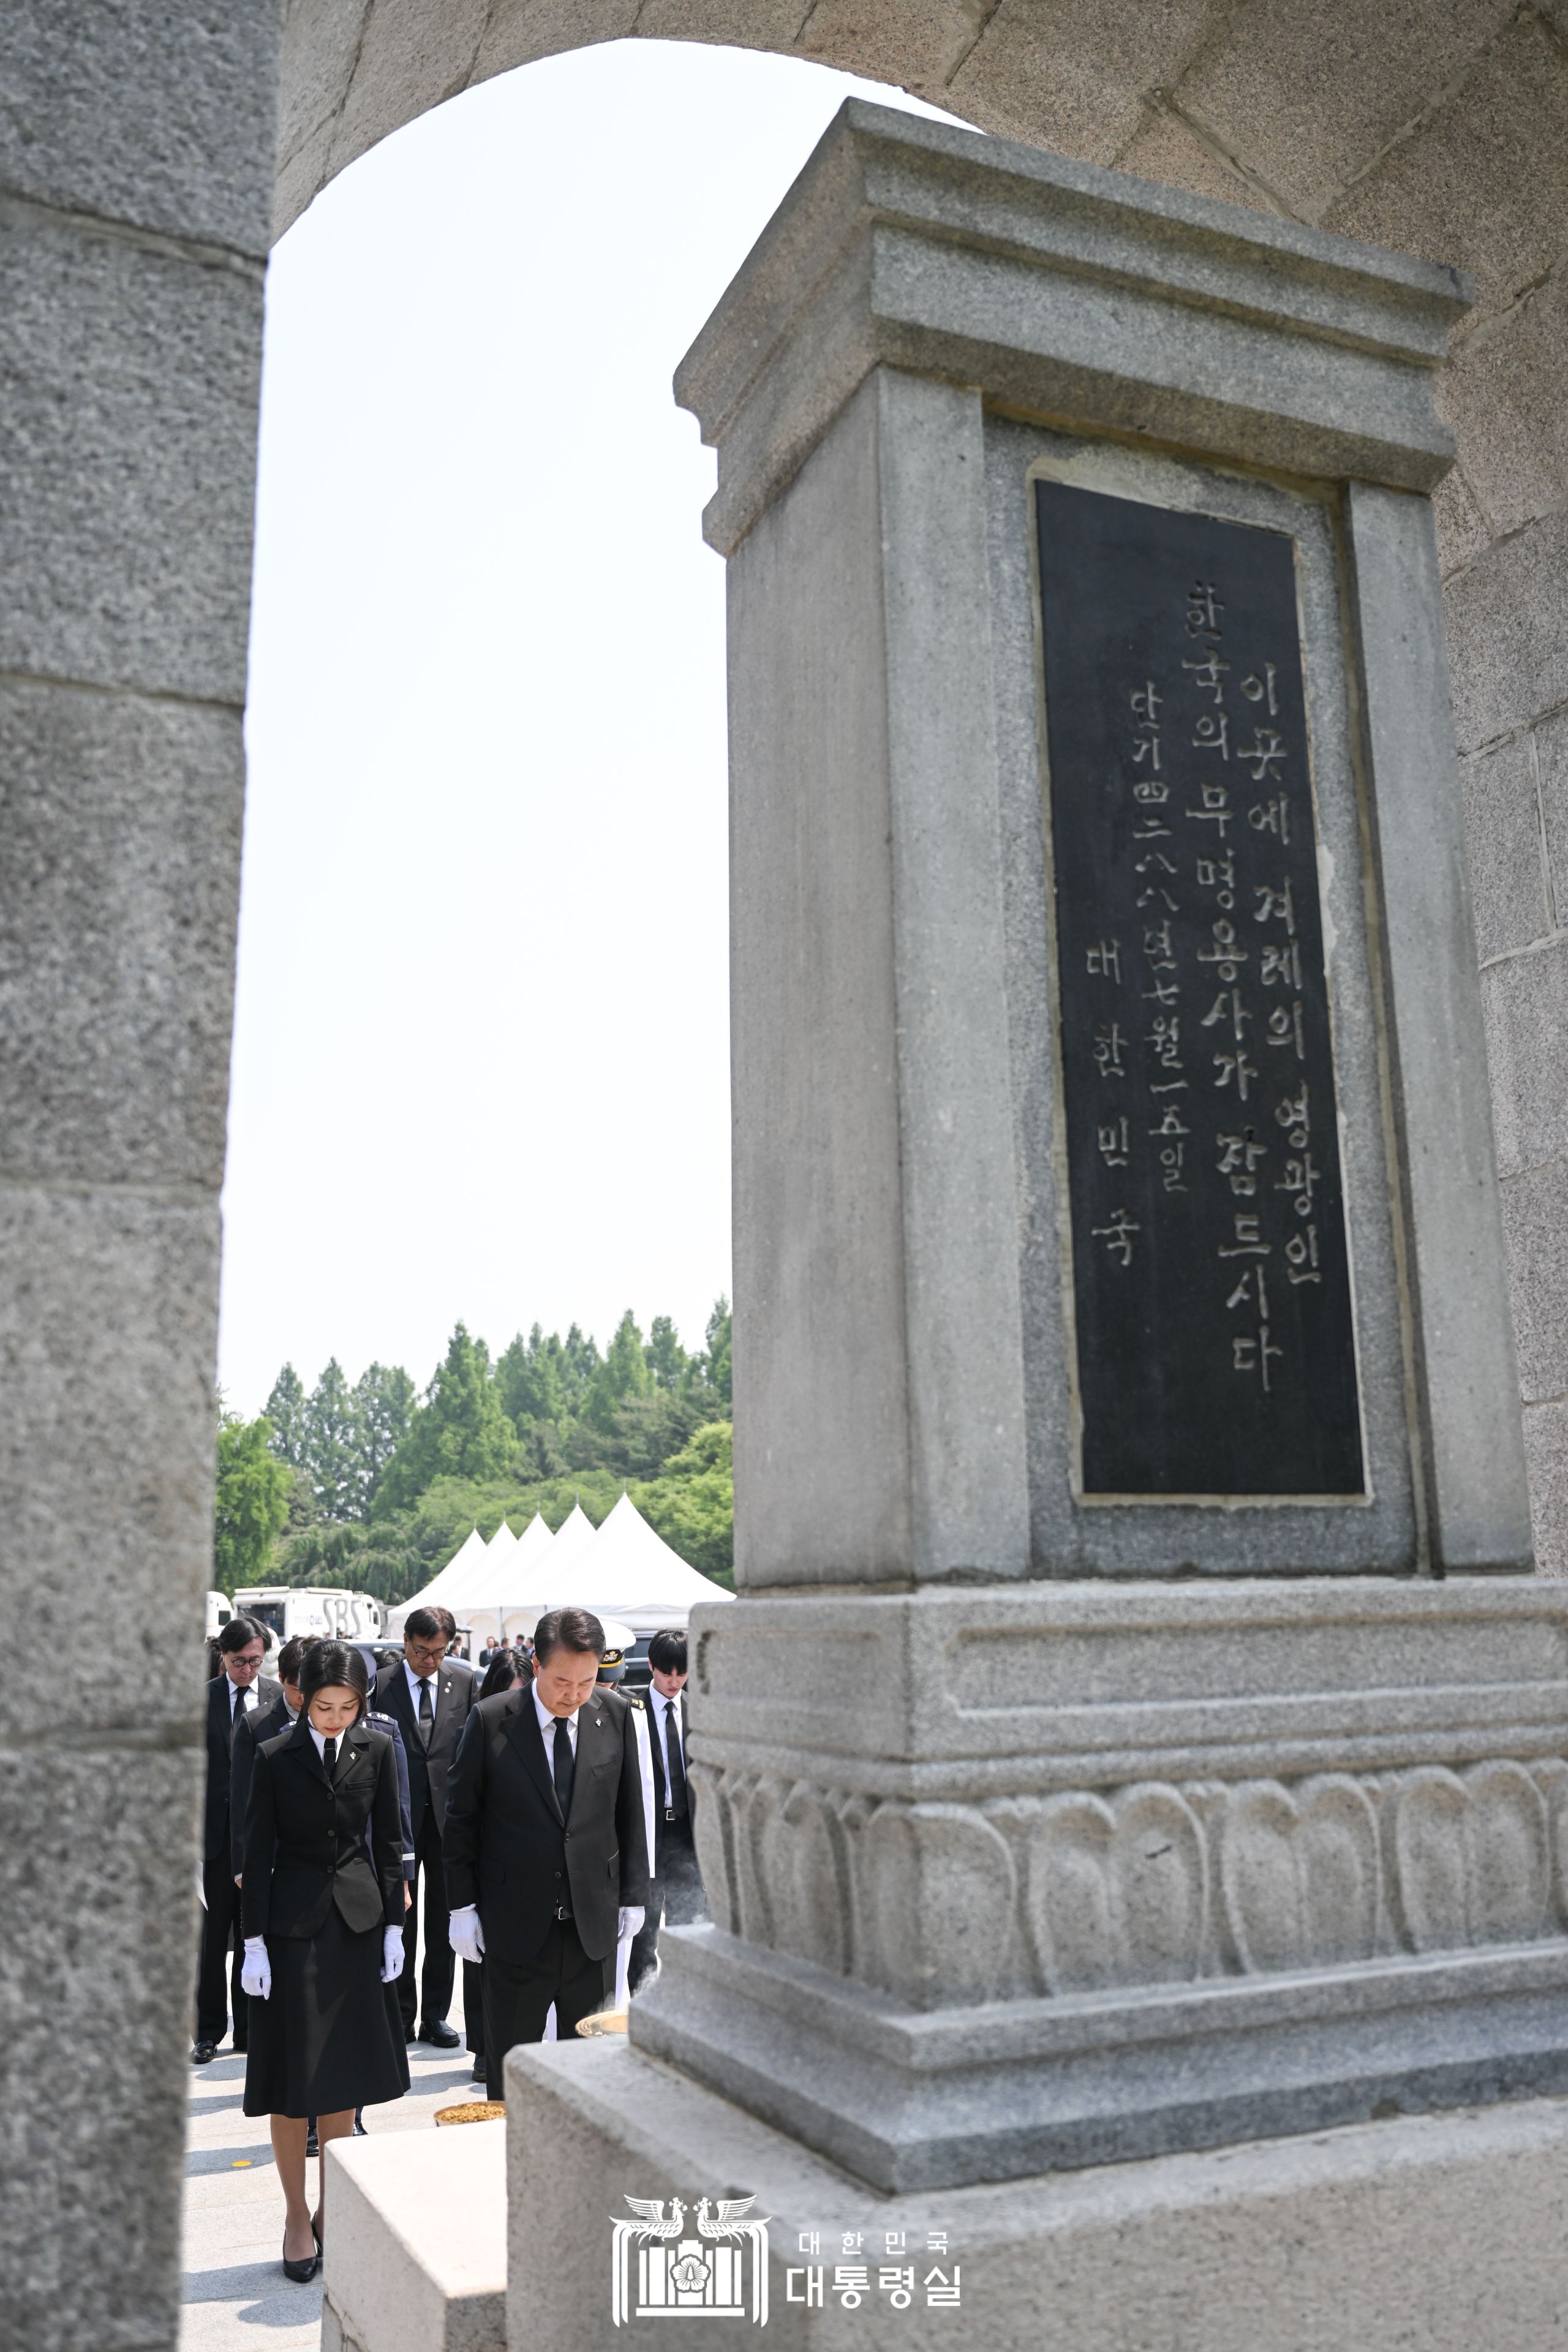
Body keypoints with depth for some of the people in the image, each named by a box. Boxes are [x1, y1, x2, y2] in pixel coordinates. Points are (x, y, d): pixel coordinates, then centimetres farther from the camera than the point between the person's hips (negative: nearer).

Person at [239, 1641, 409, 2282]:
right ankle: (297, 2216, 19)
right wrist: (254, 1942, -8)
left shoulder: (376, 1749, -1)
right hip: (292, 1922, -3)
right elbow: (257, 1854, -5)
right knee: (292, 2075, 4)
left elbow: (388, 1841, 5)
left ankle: (331, 2206, 27)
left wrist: (394, 1925, 3)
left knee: (345, 2071, 12)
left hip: (357, 1921, 3)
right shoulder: (274, 1757, -8)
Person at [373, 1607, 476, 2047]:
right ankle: (402, 2015, 18)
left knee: (443, 1921, 9)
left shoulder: (465, 1681, 3)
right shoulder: (380, 1684, -3)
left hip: (448, 1813, 1)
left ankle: (435, 2014, 20)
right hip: (398, 1815, -1)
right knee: (398, 1918, 6)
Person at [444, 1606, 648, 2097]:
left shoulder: (615, 1715, -2)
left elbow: (629, 1813, 6)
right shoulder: (490, 1720, -9)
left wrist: (633, 1895, 6)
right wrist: (462, 1907, -2)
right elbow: (461, 1818, -1)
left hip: (594, 1925, 2)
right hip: (516, 1926, -2)